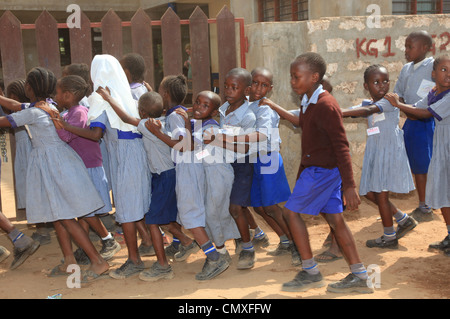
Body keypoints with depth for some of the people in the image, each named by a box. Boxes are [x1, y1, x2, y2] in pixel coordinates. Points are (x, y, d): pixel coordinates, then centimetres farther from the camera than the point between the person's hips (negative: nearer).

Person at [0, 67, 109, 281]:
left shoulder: (33, 112, -18)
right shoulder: (47, 106, 8)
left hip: (53, 164, -9)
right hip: (52, 163, 9)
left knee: (65, 218, -6)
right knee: (56, 215, 17)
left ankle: (98, 262, -4)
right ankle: (69, 260, 27)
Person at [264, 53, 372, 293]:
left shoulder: (326, 105, -20)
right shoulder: (309, 102, 9)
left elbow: (341, 146, -22)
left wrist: (349, 185, -24)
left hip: (321, 170, -9)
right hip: (314, 168, 9)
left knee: (291, 211, -2)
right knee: (334, 218, 9)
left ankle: (310, 272, 6)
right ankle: (359, 276, 13)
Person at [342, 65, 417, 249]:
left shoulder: (390, 101, -11)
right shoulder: (367, 104, 11)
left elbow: (368, 110, -27)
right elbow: (350, 111, -1)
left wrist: (338, 112, -38)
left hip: (390, 151, -8)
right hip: (373, 153, 8)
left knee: (381, 194, -4)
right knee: (369, 193, 10)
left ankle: (389, 237, 12)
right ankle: (404, 220, 28)